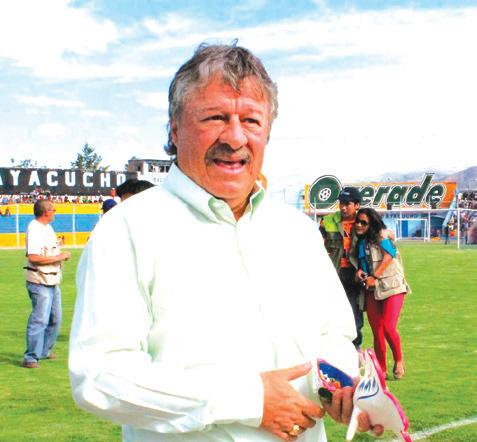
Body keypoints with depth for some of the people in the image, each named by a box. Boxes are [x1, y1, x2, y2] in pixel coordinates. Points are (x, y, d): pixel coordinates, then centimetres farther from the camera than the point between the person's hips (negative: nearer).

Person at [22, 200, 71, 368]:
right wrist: (59, 257, -22)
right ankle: (31, 358, -7)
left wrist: (60, 254, 6)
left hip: (53, 282, 10)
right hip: (40, 283, -10)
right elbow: (33, 257, -28)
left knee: (55, 319, 17)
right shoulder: (35, 229, -17)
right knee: (39, 320, -11)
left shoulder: (47, 227, 14)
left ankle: (44, 351, 30)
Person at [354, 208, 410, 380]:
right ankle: (381, 370, 12)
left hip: (392, 287, -6)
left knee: (388, 327, -18)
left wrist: (374, 277, -14)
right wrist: (360, 271, -5)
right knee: (377, 332, 3)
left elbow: (388, 257, -13)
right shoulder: (360, 241, 13)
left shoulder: (382, 235, -4)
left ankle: (399, 360, 5)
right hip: (372, 290, 6)